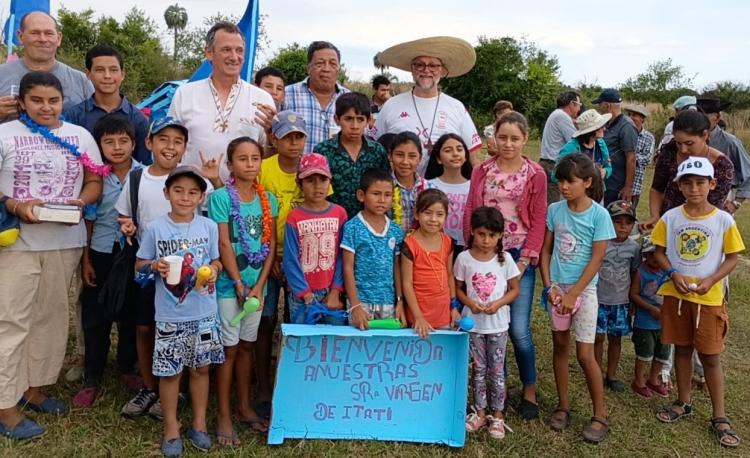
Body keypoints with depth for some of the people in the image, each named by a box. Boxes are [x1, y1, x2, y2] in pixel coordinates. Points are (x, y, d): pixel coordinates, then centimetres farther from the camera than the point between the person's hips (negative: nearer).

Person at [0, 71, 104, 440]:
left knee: (51, 316, 12)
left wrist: (81, 202, -10)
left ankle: (34, 389, 28)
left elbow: (94, 181, 9)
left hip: (65, 241, 3)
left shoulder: (80, 136, 8)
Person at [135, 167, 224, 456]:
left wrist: (213, 270, -11)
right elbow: (139, 264, 3)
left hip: (203, 313, 2)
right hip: (170, 316, -2)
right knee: (170, 372, 7)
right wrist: (155, 265, -17)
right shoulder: (155, 228, -6)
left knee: (201, 367, 13)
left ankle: (199, 424, 31)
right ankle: (171, 429, 26)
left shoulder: (209, 227, -1)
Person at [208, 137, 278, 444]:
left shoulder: (268, 199, 4)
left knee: (247, 346, 14)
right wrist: (240, 285, -14)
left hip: (258, 283, 4)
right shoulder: (221, 197, -9)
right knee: (229, 348, 2)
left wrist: (259, 285, -5)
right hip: (229, 284, -4)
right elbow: (223, 245, -12)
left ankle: (244, 407, 27)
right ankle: (223, 416, 13)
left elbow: (271, 244, 3)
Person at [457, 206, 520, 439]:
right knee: (478, 369, 12)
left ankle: (497, 415, 21)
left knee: (497, 370, 7)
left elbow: (514, 289, 0)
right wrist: (470, 303, -16)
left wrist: (498, 303, -16)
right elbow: (458, 289, 3)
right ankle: (480, 412, 25)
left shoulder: (505, 258, -7)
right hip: (473, 323, 1)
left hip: (498, 324, 0)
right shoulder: (464, 258, -7)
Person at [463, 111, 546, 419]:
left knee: (519, 330, -4)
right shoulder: (482, 172, 6)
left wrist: (524, 261, -9)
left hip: (519, 256, -2)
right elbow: (470, 215, 4)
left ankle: (529, 392, 16)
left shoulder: (535, 174, 0)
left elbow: (538, 222, -3)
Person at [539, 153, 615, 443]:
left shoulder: (599, 214, -10)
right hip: (557, 287, 4)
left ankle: (600, 416, 11)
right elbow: (545, 250, 4)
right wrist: (549, 286, -6)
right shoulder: (554, 210, 0)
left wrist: (573, 294, -13)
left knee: (585, 354, -4)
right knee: (559, 345, 11)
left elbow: (597, 258, -11)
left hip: (584, 289, -4)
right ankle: (563, 405, 26)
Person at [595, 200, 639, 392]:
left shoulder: (634, 247, -2)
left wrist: (633, 298, 8)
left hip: (621, 301, 3)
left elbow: (634, 273, 7)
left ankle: (611, 375, 28)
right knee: (598, 337, 5)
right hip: (599, 299, -2)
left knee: (615, 338, 13)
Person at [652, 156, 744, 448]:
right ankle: (683, 403, 31)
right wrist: (674, 274, -14)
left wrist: (710, 281, -16)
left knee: (711, 357, 4)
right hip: (676, 294, 2)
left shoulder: (724, 220, -8)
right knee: (682, 349, 14)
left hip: (709, 298, -2)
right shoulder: (670, 217, -3)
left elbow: (732, 258, -2)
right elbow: (659, 253, 3)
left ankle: (719, 417, 17)